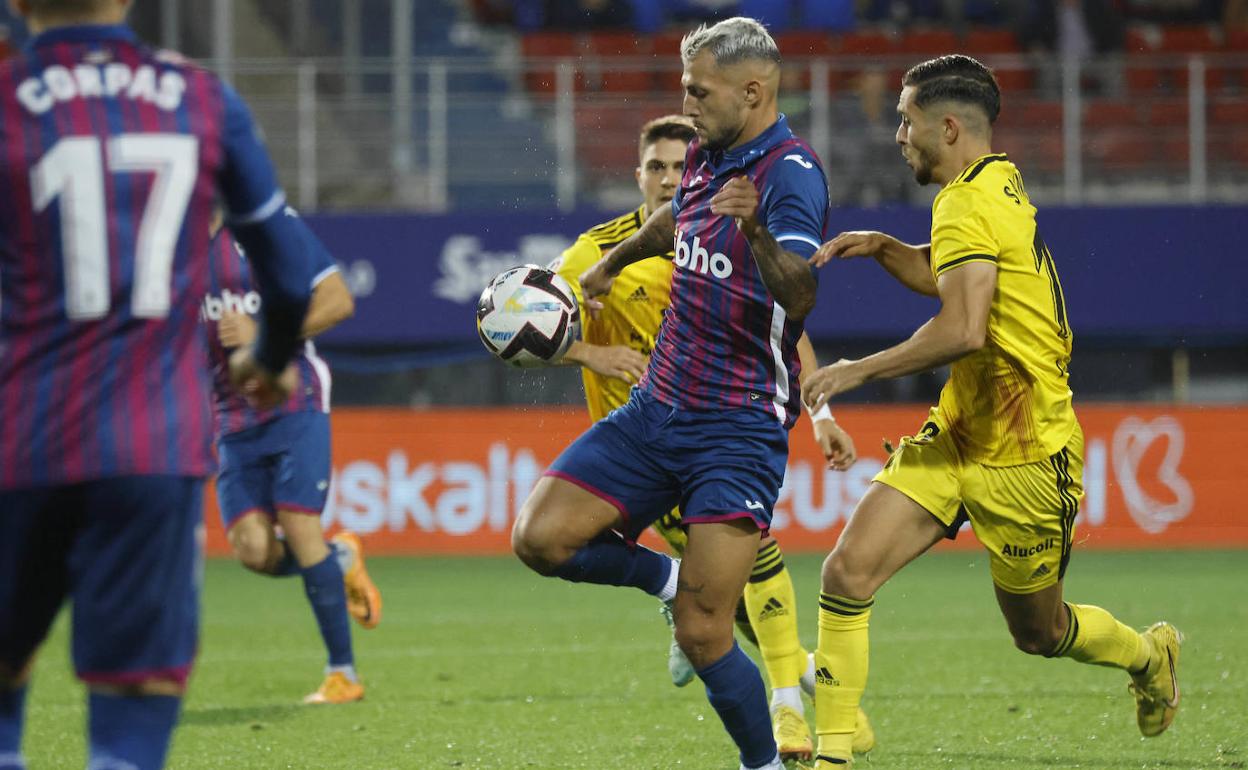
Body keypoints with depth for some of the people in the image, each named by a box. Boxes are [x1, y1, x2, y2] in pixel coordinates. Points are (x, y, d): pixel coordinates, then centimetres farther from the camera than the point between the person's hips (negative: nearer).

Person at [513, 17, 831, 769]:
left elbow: (799, 297, -35)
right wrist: (612, 262, 46)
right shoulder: (706, 157, 7)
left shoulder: (791, 173, -17)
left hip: (739, 428, -7)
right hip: (657, 408, 7)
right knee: (541, 538, -7)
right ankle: (671, 579, 18)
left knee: (702, 637, -13)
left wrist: (757, 231, -52)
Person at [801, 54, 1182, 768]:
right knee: (848, 573, -8)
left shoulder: (968, 206, -21)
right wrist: (880, 246, 8)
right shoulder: (1002, 181, 8)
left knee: (1040, 632, 11)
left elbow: (964, 329, -33)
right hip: (956, 439, 9)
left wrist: (860, 369, -23)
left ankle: (1150, 655, 41)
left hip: (1022, 455, -9)